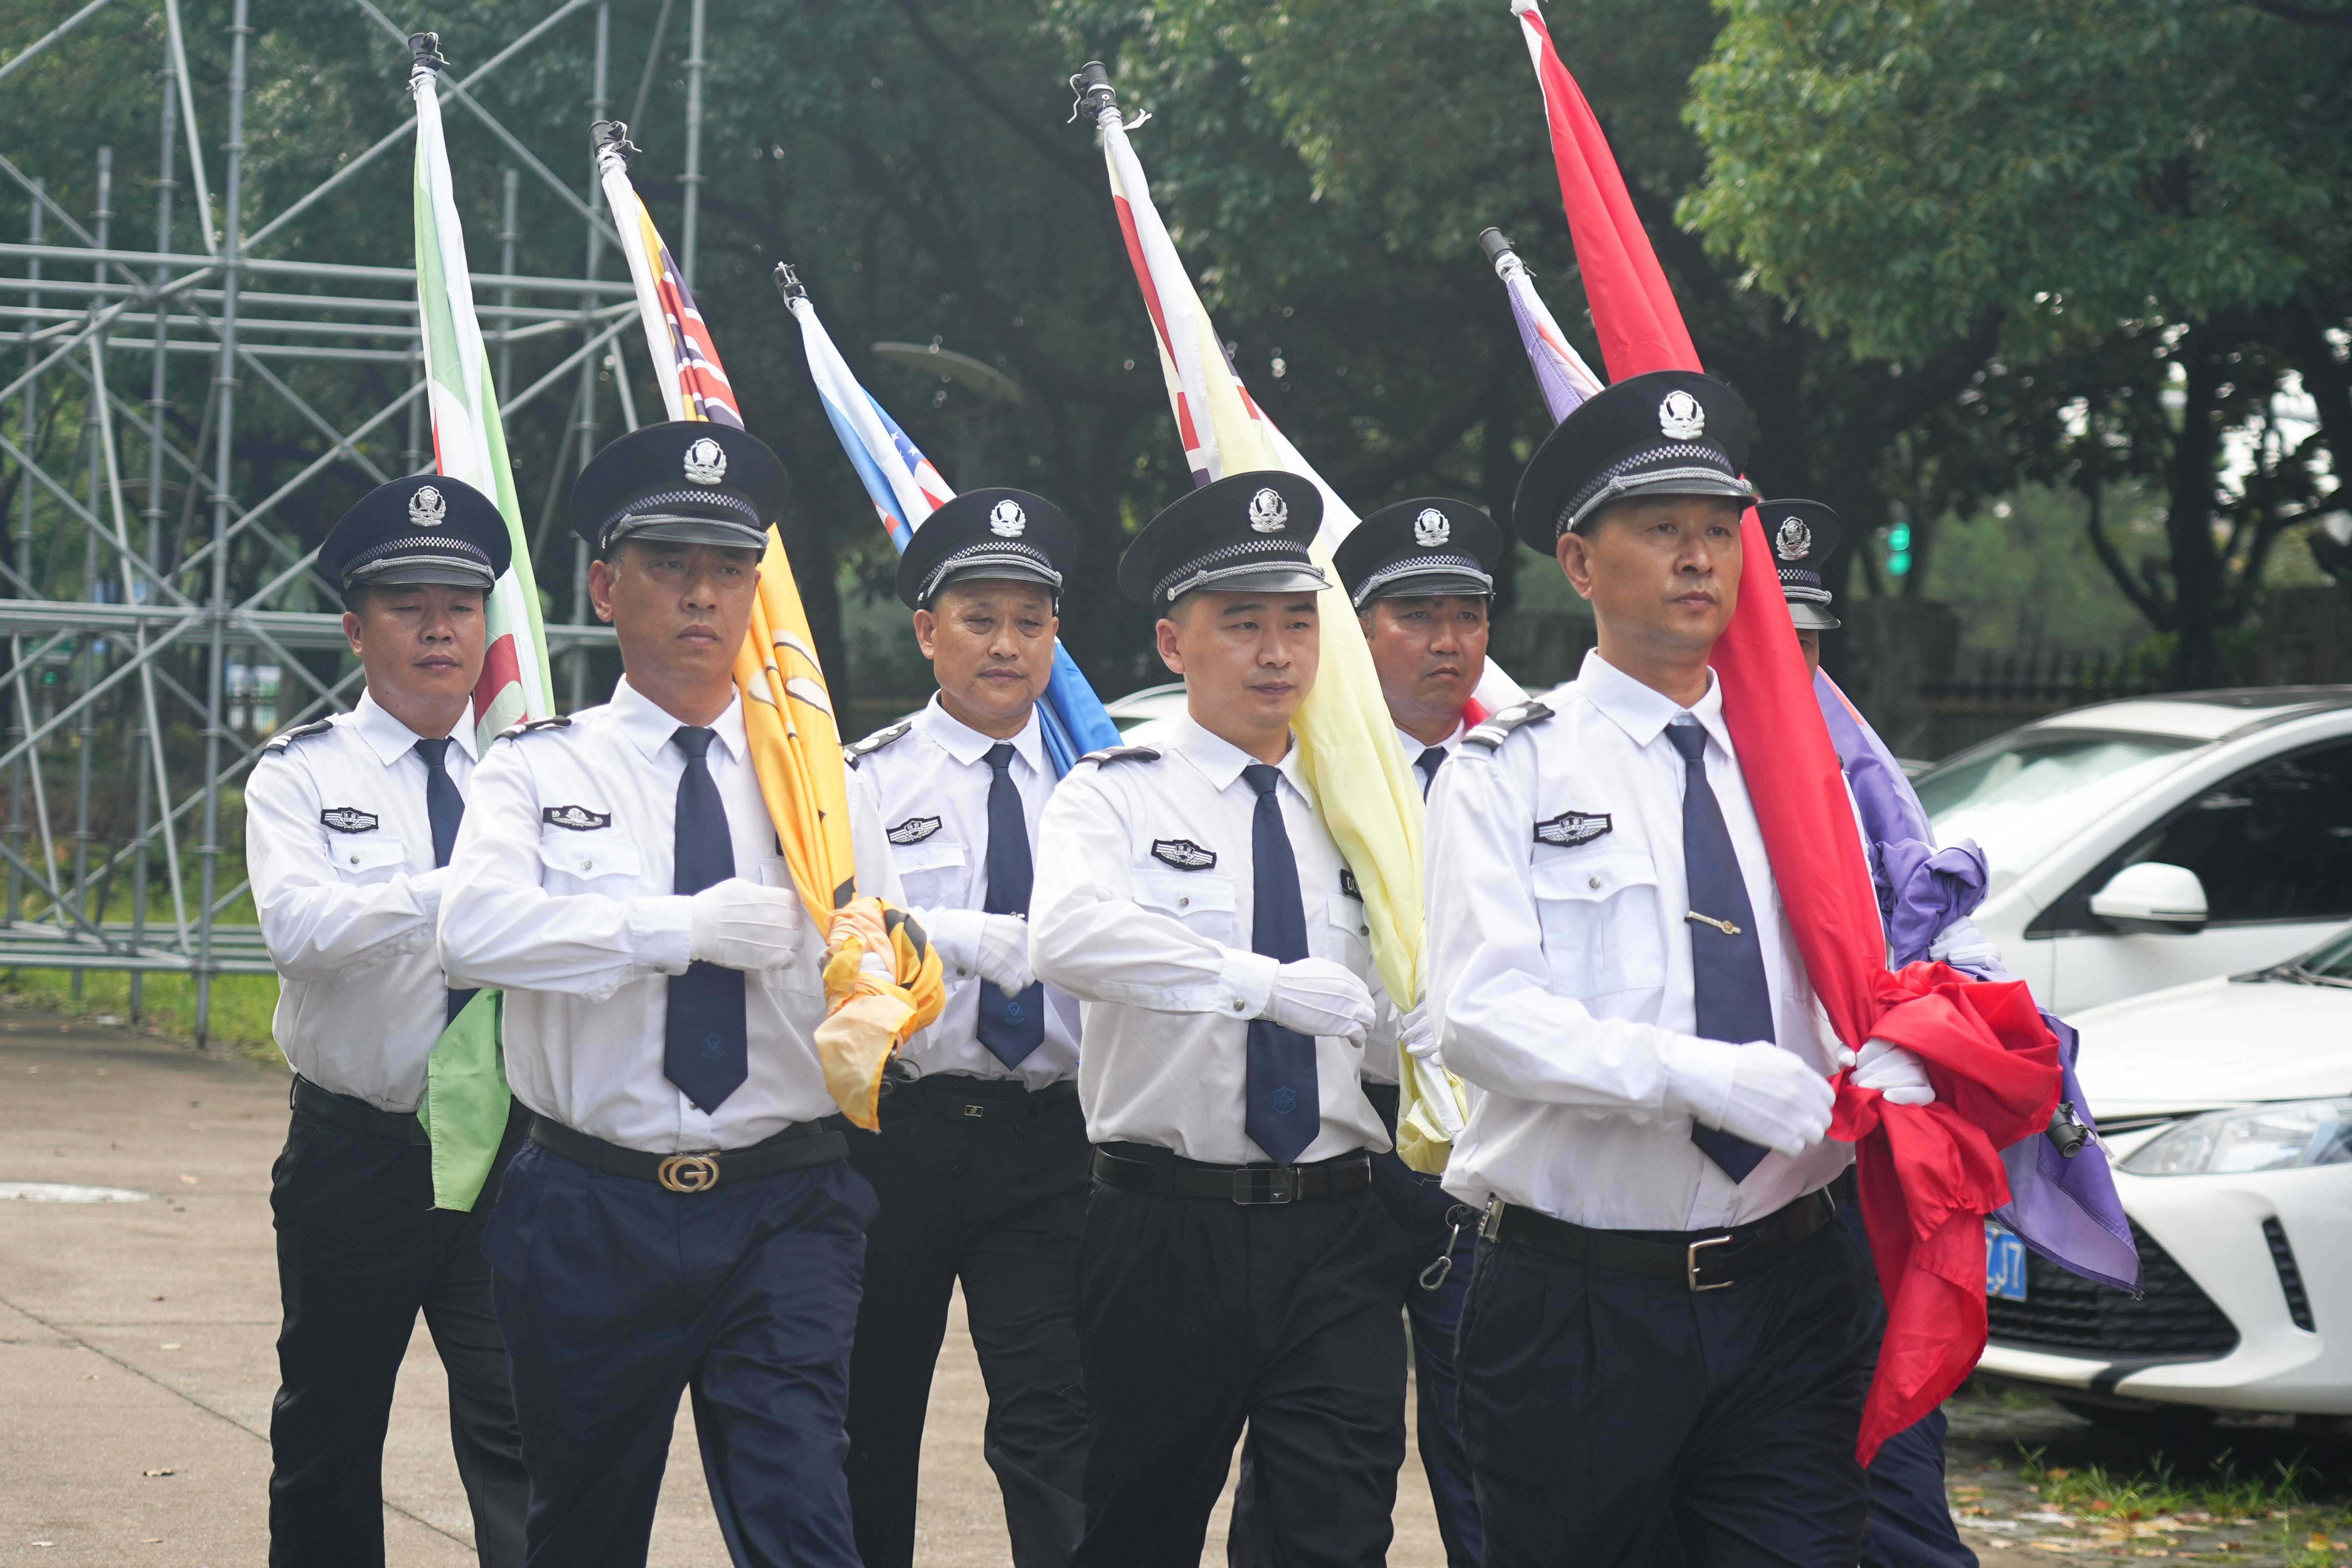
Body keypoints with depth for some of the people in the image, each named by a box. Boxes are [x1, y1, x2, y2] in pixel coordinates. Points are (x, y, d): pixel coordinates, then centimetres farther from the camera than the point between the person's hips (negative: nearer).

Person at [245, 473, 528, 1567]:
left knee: (520, 1435, -9)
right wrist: (462, 891, -30)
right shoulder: (301, 777, 1)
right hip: (355, 1157, 0)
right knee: (328, 1436, 12)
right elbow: (298, 923, -18)